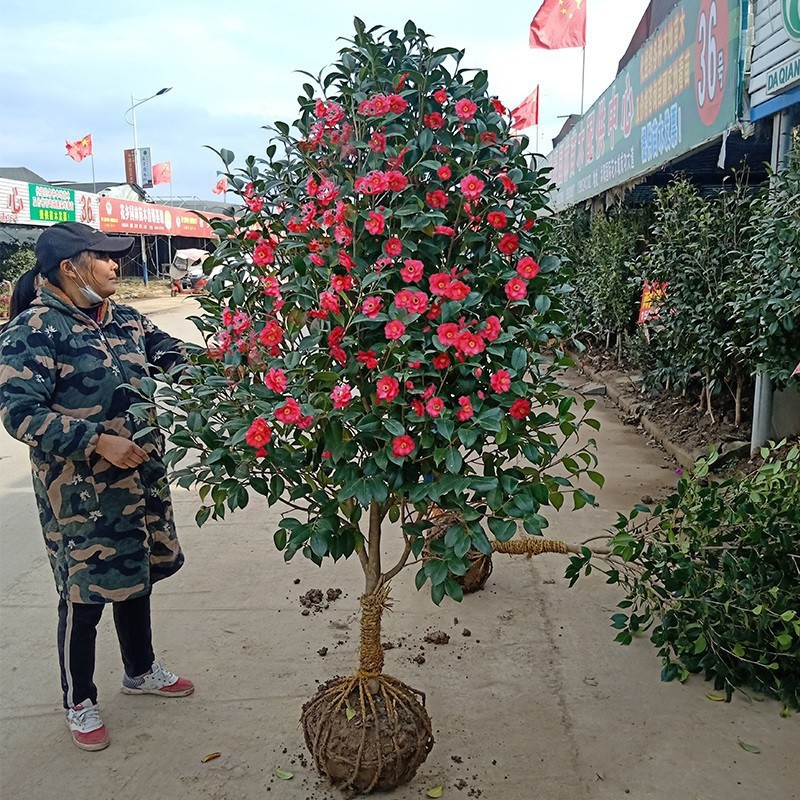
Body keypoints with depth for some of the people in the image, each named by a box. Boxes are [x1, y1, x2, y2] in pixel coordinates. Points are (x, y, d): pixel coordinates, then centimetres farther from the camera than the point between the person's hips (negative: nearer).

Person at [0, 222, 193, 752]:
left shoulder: (125, 320, 5)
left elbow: (172, 353, 12)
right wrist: (98, 442, -26)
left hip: (143, 478, 7)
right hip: (82, 493, -7)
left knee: (137, 575, 21)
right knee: (85, 595, 7)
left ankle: (141, 670, 44)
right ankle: (79, 702, 30)